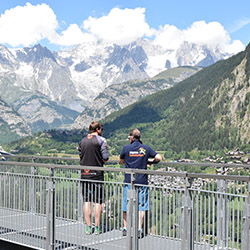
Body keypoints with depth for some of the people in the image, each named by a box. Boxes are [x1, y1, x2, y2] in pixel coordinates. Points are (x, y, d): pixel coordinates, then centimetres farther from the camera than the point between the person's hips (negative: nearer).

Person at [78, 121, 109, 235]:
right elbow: (105, 158, -10)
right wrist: (100, 160, 10)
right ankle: (97, 227, 5)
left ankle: (88, 227, 10)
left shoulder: (82, 141, 10)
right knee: (97, 201, 3)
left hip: (84, 173, 4)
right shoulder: (101, 140, -5)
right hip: (97, 174, -4)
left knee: (86, 200, 8)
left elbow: (80, 156, 11)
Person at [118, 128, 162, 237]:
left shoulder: (126, 148, -2)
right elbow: (159, 158, -2)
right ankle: (139, 229, 6)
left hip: (129, 181, 0)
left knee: (126, 206, 11)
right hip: (142, 181, 0)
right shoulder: (146, 148, 0)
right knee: (141, 206, 7)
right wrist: (149, 161, 14)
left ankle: (125, 228, 18)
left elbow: (120, 161, 11)